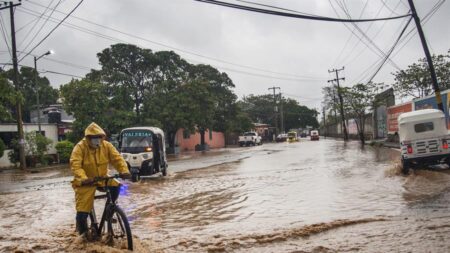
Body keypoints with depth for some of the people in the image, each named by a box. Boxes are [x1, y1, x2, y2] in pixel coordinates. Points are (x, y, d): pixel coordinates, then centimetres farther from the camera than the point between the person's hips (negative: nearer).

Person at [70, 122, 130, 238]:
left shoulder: (106, 145, -7)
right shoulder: (80, 147, -18)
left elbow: (117, 158, -13)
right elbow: (75, 165, -28)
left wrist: (124, 171, -32)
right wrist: (83, 179, -45)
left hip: (102, 178, 3)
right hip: (85, 182, -3)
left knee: (115, 186, -24)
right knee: (82, 209, -6)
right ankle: (82, 231, 23)